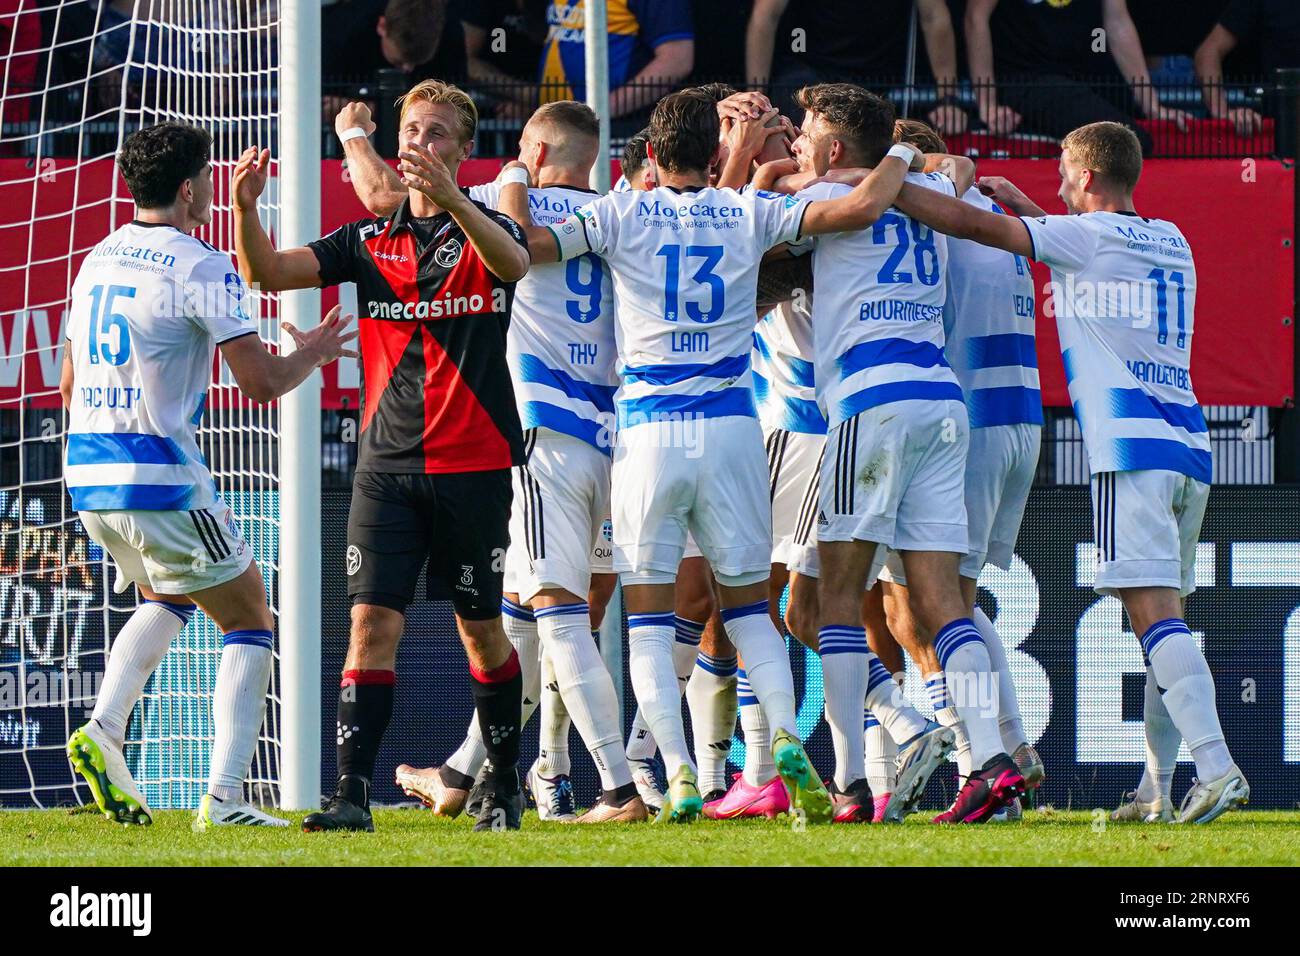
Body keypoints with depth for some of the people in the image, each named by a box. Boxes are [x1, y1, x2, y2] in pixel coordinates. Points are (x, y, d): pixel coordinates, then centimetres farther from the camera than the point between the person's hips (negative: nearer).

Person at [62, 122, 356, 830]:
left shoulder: (97, 260, 13)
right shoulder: (199, 267, -11)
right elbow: (260, 382, -13)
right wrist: (312, 354, 7)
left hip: (87, 475, 7)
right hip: (159, 477, -7)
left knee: (166, 599, 30)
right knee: (249, 620, 6)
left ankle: (103, 731, 8)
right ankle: (224, 798, -6)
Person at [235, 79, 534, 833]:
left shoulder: (486, 229, 0)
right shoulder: (369, 241, 9)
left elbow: (514, 263, -25)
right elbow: (269, 272, 1)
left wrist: (449, 196, -42)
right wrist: (247, 207, -20)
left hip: (474, 465, -2)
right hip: (387, 465, 2)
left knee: (481, 628, 8)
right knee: (373, 622, -10)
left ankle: (506, 786, 23)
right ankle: (353, 794, -15)